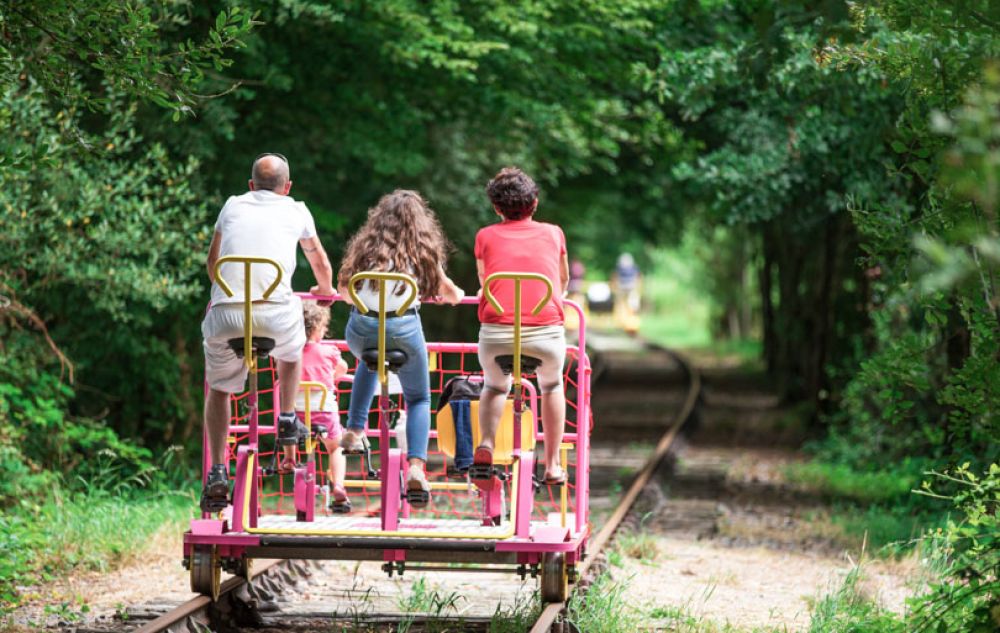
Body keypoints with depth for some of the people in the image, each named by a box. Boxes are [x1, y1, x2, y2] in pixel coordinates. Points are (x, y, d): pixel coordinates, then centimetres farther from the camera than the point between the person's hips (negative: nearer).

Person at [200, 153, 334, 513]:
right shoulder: (296, 211, 21)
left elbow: (212, 264, 38)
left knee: (218, 389, 19)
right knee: (292, 347, 35)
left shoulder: (233, 206, 24)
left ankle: (217, 473, 8)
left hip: (226, 312, 1)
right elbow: (320, 262, 39)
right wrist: (326, 289, 61)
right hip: (276, 312, -1)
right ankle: (287, 420, 33)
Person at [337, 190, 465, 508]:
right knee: (419, 399, 17)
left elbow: (343, 289, 21)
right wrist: (456, 294, 44)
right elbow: (450, 294, 20)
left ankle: (354, 431, 27)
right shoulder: (423, 252, 10)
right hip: (404, 329, -2)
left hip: (361, 330, 2)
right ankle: (416, 465, -4)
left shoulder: (365, 246, 13)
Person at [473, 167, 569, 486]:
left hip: (496, 332, 0)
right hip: (547, 332, 0)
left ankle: (486, 445, 4)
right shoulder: (553, 233, 17)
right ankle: (552, 465, 27)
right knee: (552, 386, 32)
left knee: (495, 386, 30)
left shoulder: (486, 236, 15)